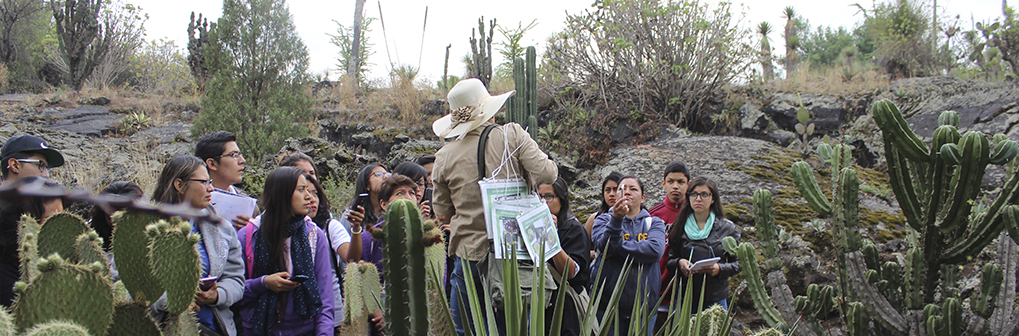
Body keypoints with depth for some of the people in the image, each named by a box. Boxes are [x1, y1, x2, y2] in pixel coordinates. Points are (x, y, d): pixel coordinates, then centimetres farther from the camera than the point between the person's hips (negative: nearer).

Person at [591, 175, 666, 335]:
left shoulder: (654, 223, 10)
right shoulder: (604, 220, 9)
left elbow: (655, 250, -11)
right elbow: (604, 244, -13)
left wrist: (616, 248, -11)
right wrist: (616, 219, -29)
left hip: (644, 303, 1)